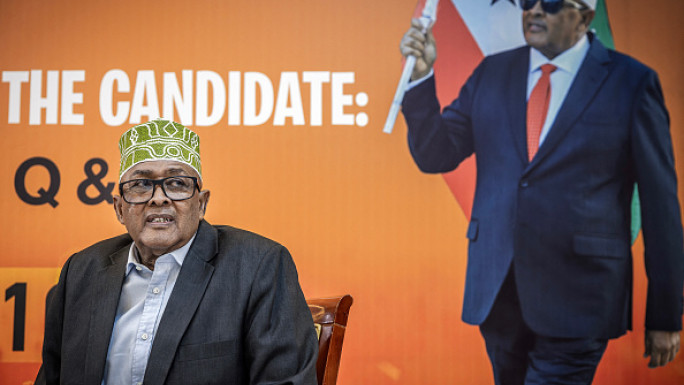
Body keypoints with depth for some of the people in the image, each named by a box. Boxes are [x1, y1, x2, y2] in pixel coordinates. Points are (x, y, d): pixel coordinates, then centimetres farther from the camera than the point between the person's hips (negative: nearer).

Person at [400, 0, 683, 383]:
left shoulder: (632, 82, -3)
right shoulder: (492, 73, 8)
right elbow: (436, 156, 4)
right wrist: (422, 76, -10)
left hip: (576, 299, -4)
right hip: (497, 292, 4)